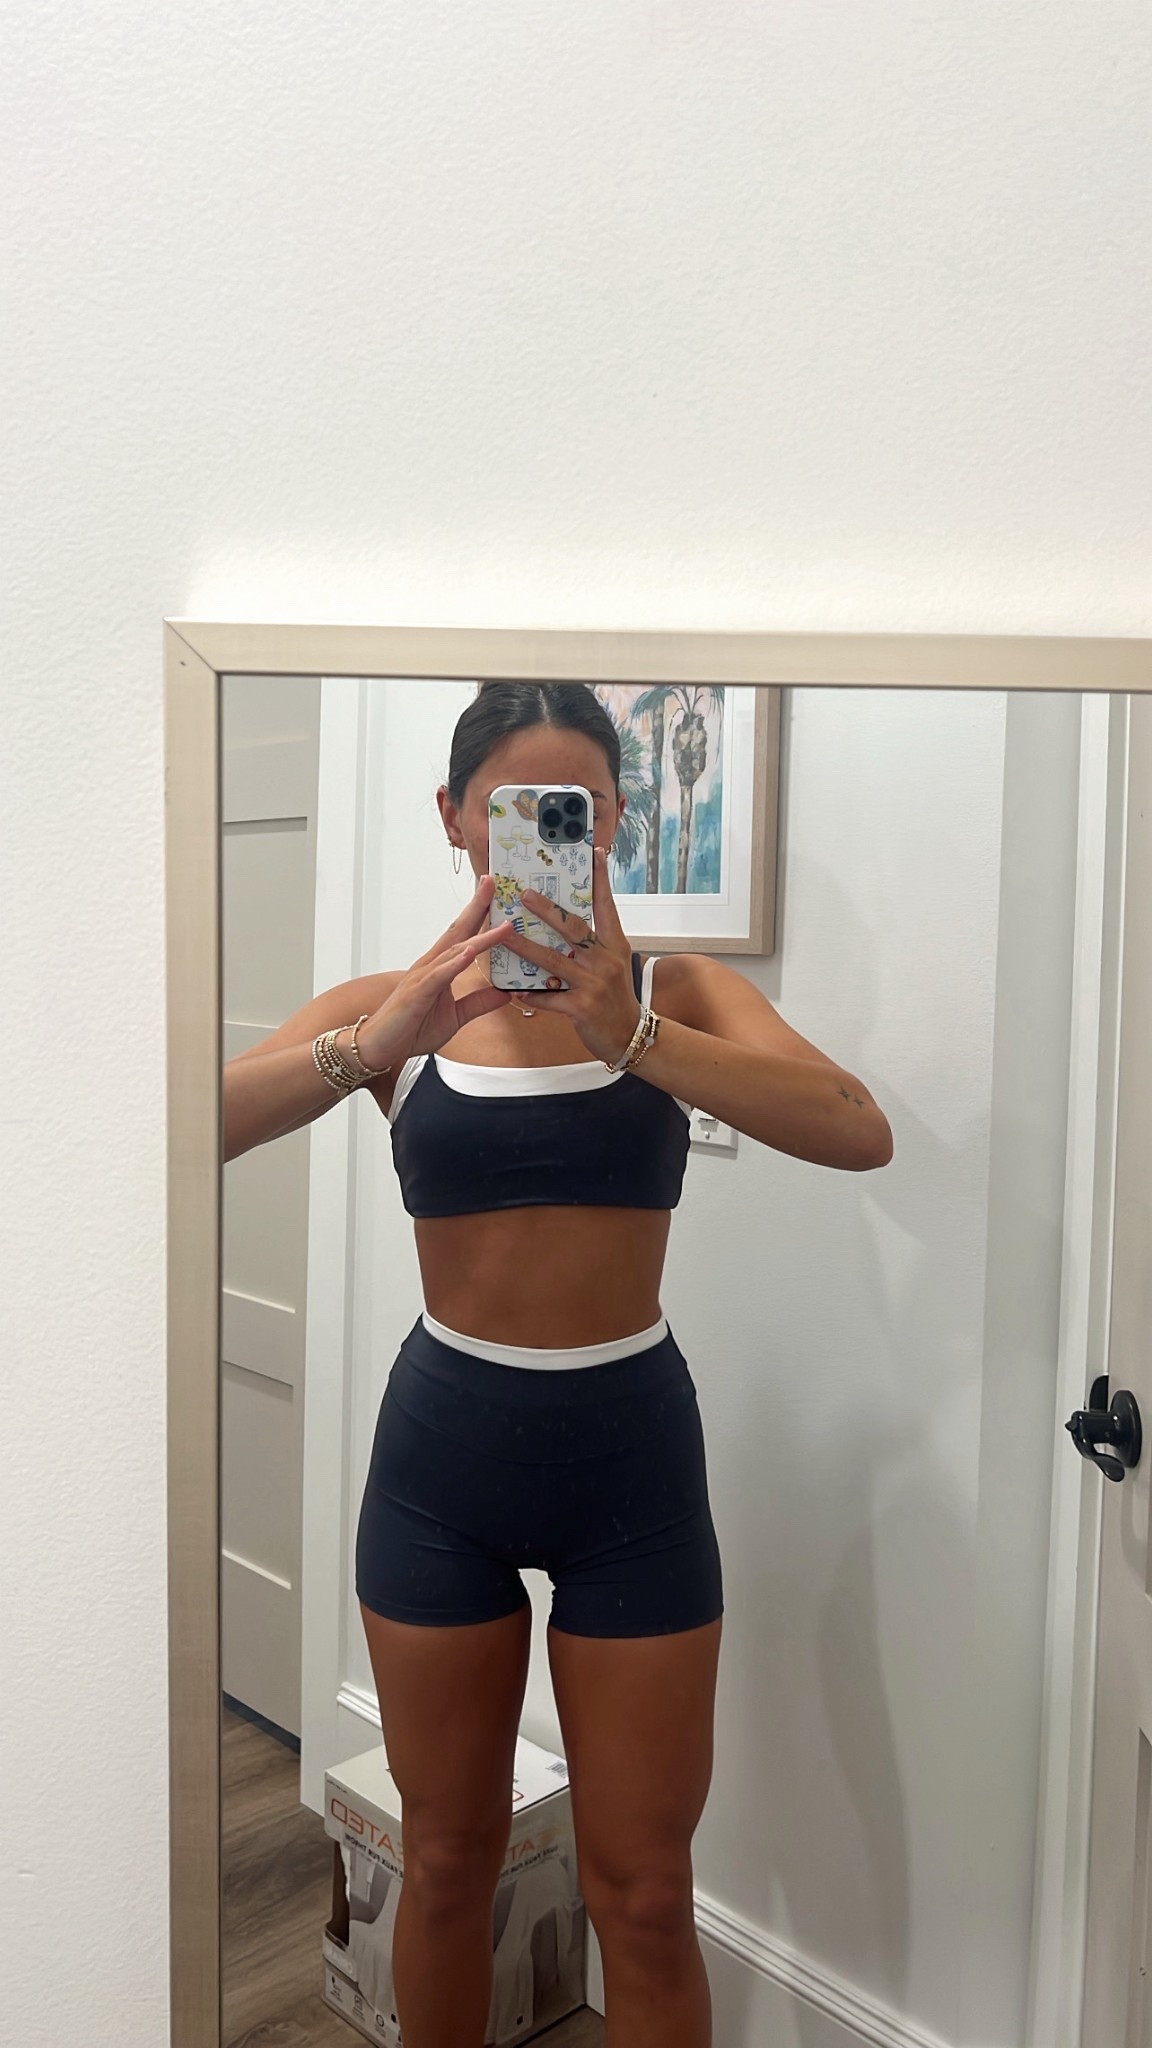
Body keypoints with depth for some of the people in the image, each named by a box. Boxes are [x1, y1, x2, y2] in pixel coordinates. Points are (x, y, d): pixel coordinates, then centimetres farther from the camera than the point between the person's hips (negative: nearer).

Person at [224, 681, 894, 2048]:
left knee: (643, 1895, 11)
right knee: (447, 1861, 19)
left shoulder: (679, 994, -3)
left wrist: (630, 1033, -33)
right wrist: (386, 1038, -33)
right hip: (443, 1442, 1)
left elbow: (859, 1133, -21)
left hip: (629, 1442, 0)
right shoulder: (392, 1008, -2)